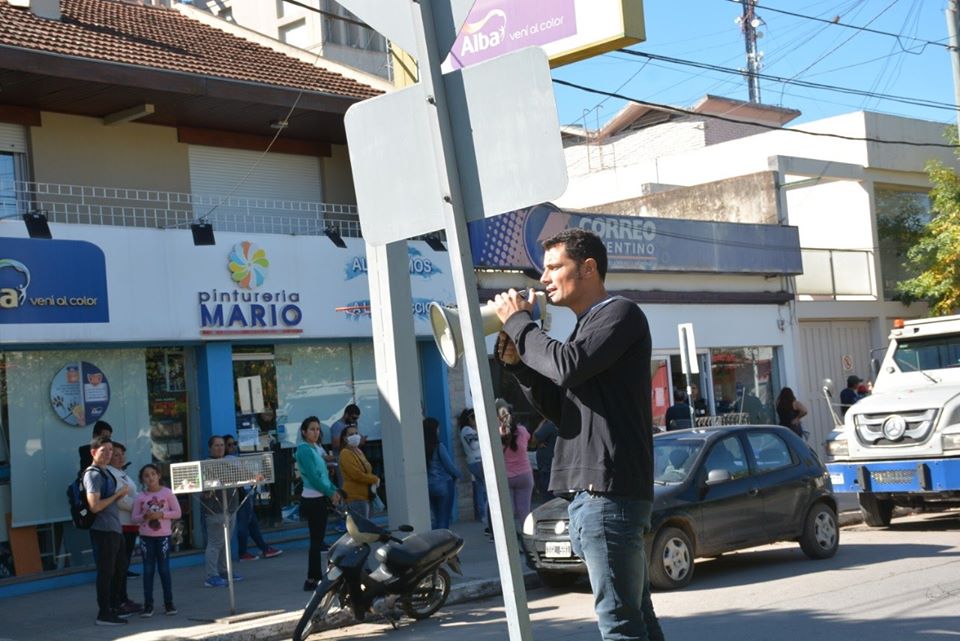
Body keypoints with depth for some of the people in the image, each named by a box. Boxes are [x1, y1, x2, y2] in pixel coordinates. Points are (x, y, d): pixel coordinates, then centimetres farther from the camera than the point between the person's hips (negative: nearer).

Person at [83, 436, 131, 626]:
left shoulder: (106, 472, 15)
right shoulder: (93, 474, -14)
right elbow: (95, 506, -22)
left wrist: (121, 494, 7)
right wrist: (117, 495, -15)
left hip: (114, 529, 10)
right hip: (103, 530, -10)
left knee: (120, 568, 19)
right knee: (106, 571, -4)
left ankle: (115, 606, 30)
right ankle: (104, 614, 3)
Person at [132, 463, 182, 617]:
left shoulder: (167, 493, -3)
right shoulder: (140, 496, 2)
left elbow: (177, 513, -3)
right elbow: (135, 518, 3)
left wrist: (161, 514, -16)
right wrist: (144, 516, -17)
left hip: (163, 536, -2)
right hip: (146, 537, 2)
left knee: (164, 569, 3)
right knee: (148, 570, 4)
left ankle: (169, 602, 11)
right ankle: (148, 604, 8)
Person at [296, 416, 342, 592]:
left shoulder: (317, 448, 13)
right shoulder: (304, 449, -13)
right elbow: (313, 477, -18)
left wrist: (334, 490, 4)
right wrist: (330, 493, -12)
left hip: (320, 498, 9)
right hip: (312, 499, -9)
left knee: (319, 539, 12)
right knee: (316, 540, -7)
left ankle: (318, 577, 18)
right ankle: (311, 579, -3)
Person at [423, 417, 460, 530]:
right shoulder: (439, 447, -12)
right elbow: (450, 466, -7)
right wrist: (457, 475, 13)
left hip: (428, 486, 4)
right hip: (443, 484, -4)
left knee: (433, 519, 12)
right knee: (443, 520, 0)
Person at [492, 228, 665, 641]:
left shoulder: (620, 314, -5)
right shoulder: (584, 328, 23)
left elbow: (567, 366, -21)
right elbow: (560, 410, 20)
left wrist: (519, 322, -6)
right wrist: (517, 361, 7)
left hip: (609, 489, -9)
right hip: (590, 490, 9)